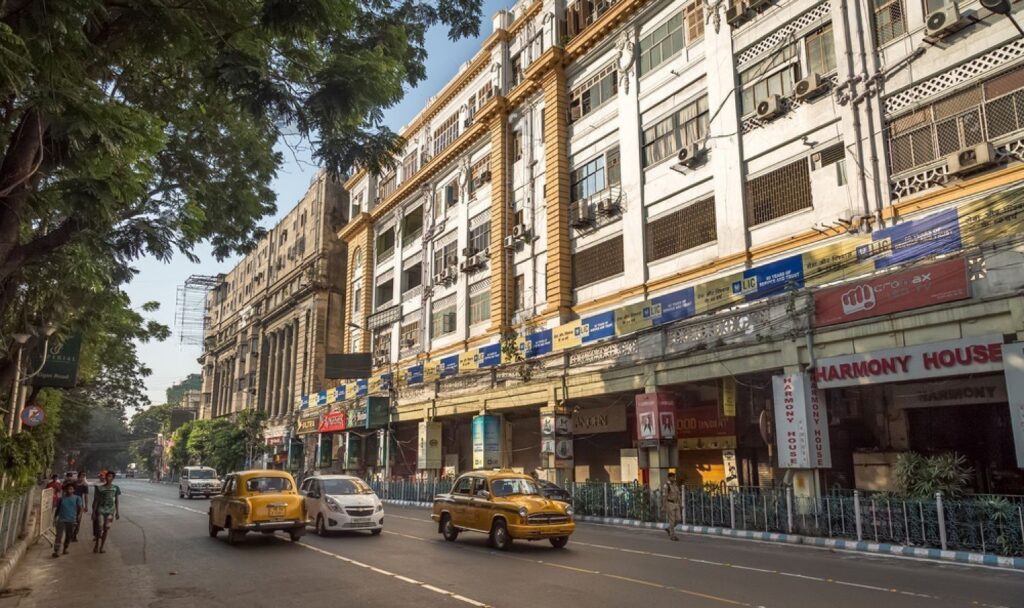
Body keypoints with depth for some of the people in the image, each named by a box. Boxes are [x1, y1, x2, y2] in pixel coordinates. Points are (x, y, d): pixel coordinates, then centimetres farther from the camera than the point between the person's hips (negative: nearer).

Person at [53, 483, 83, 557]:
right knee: (59, 535, -10)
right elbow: (58, 509, 15)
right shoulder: (62, 498, 8)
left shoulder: (77, 498, 2)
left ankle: (65, 549, 26)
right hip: (61, 520, 0)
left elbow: (80, 509, -1)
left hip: (71, 520, 0)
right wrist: (55, 518, 9)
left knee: (68, 536, 9)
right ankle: (56, 551, -12)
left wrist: (78, 518, -13)